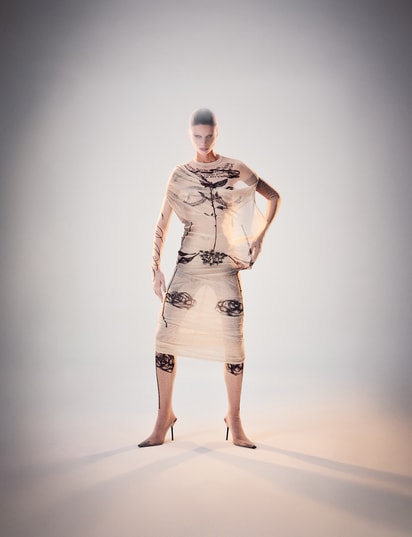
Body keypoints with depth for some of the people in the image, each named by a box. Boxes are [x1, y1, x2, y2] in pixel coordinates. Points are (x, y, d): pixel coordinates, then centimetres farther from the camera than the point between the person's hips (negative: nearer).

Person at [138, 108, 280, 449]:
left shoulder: (236, 170, 5)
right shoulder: (180, 175, 7)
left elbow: (274, 197, 13)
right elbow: (163, 223, 8)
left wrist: (260, 235, 3)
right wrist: (156, 268, 2)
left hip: (224, 267, -1)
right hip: (188, 266, 1)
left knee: (233, 343, -2)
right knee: (166, 338, -5)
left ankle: (234, 420, 16)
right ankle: (164, 416, 11)